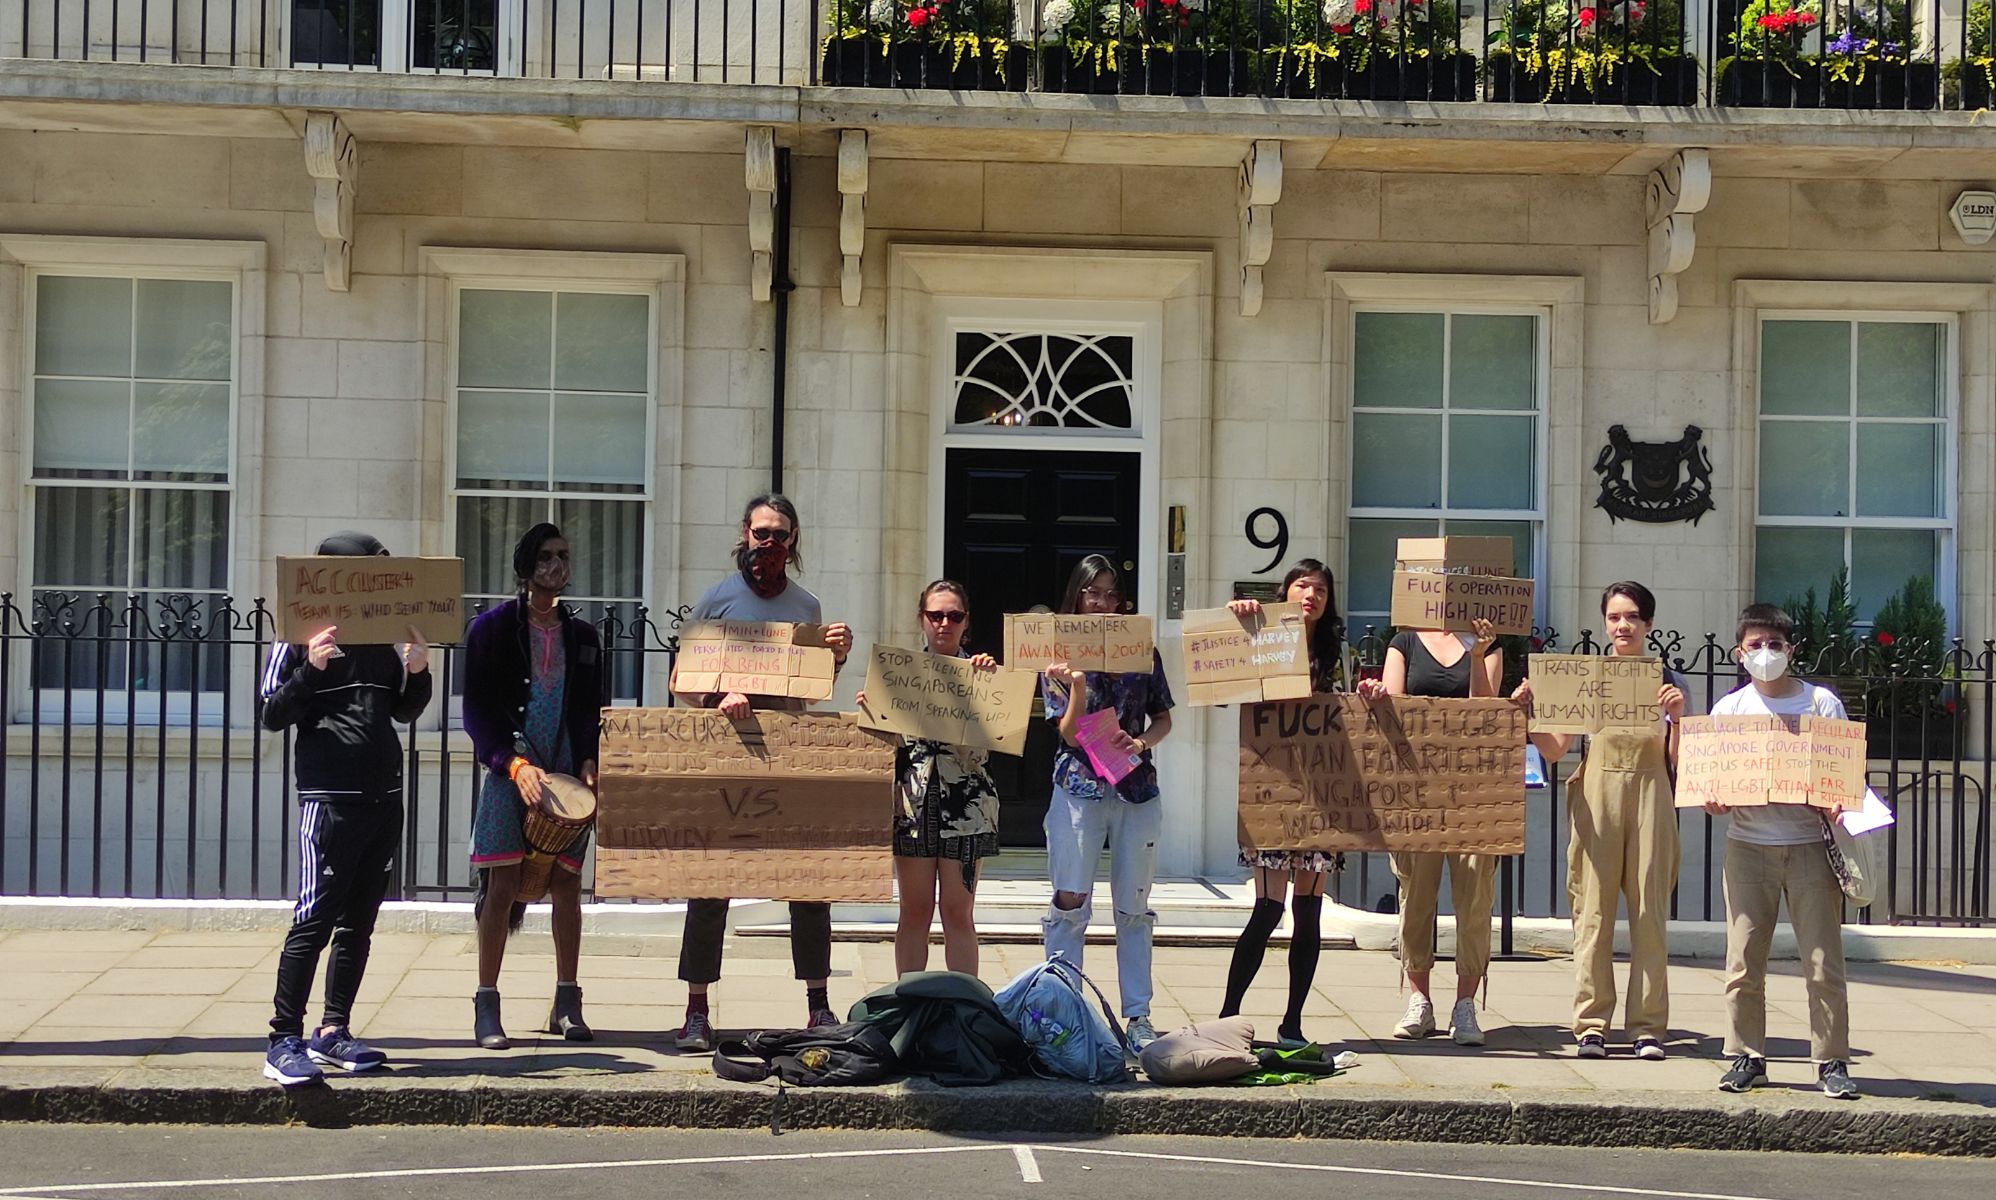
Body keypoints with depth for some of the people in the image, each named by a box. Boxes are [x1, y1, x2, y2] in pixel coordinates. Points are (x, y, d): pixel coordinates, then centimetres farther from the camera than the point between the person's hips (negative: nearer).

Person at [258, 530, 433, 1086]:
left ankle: (332, 1032, 17)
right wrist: (310, 668, -20)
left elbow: (405, 712, 21)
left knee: (359, 922, 9)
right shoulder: (300, 637, -2)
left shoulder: (384, 637, 14)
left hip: (384, 796, 6)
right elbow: (272, 715, -5)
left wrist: (417, 672, 2)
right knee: (314, 919, -9)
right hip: (329, 795, -6)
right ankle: (284, 1041, -7)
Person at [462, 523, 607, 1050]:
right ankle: (486, 1009, -2)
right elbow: (477, 710, -3)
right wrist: (515, 764, -15)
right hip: (511, 773, -3)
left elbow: (594, 710, 14)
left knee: (567, 885, 4)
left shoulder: (582, 635, 14)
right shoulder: (492, 628, 2)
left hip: (568, 778, 4)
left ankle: (566, 1005, 13)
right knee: (502, 885, -7)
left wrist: (590, 762, -4)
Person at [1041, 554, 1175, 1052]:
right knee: (1070, 903, -3)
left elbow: (1164, 719, 13)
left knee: (1134, 907, 6)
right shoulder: (1062, 657, 2)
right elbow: (1071, 734, -5)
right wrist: (1077, 685, -21)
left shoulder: (1143, 652, 8)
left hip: (1137, 789, 2)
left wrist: (1142, 742, -8)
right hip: (1079, 788, -2)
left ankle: (1139, 1016, 11)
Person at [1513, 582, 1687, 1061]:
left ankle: (1648, 1026, 5)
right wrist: (1528, 712, -11)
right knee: (1593, 910, -3)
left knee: (1650, 911, -1)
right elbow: (1555, 751, 4)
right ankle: (1591, 1025, 1)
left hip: (1650, 797, 0)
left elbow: (1679, 762, 4)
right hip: (1596, 793, 0)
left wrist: (1677, 717, -11)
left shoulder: (1669, 682, 8)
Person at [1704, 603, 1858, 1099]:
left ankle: (1832, 1061, 5)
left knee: (1824, 961, -3)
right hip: (1748, 846, 1)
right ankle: (1747, 1057, 11)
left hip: (1810, 842, -1)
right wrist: (1712, 797, -12)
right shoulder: (1729, 708, 9)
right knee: (1744, 961, 1)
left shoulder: (1821, 702, 5)